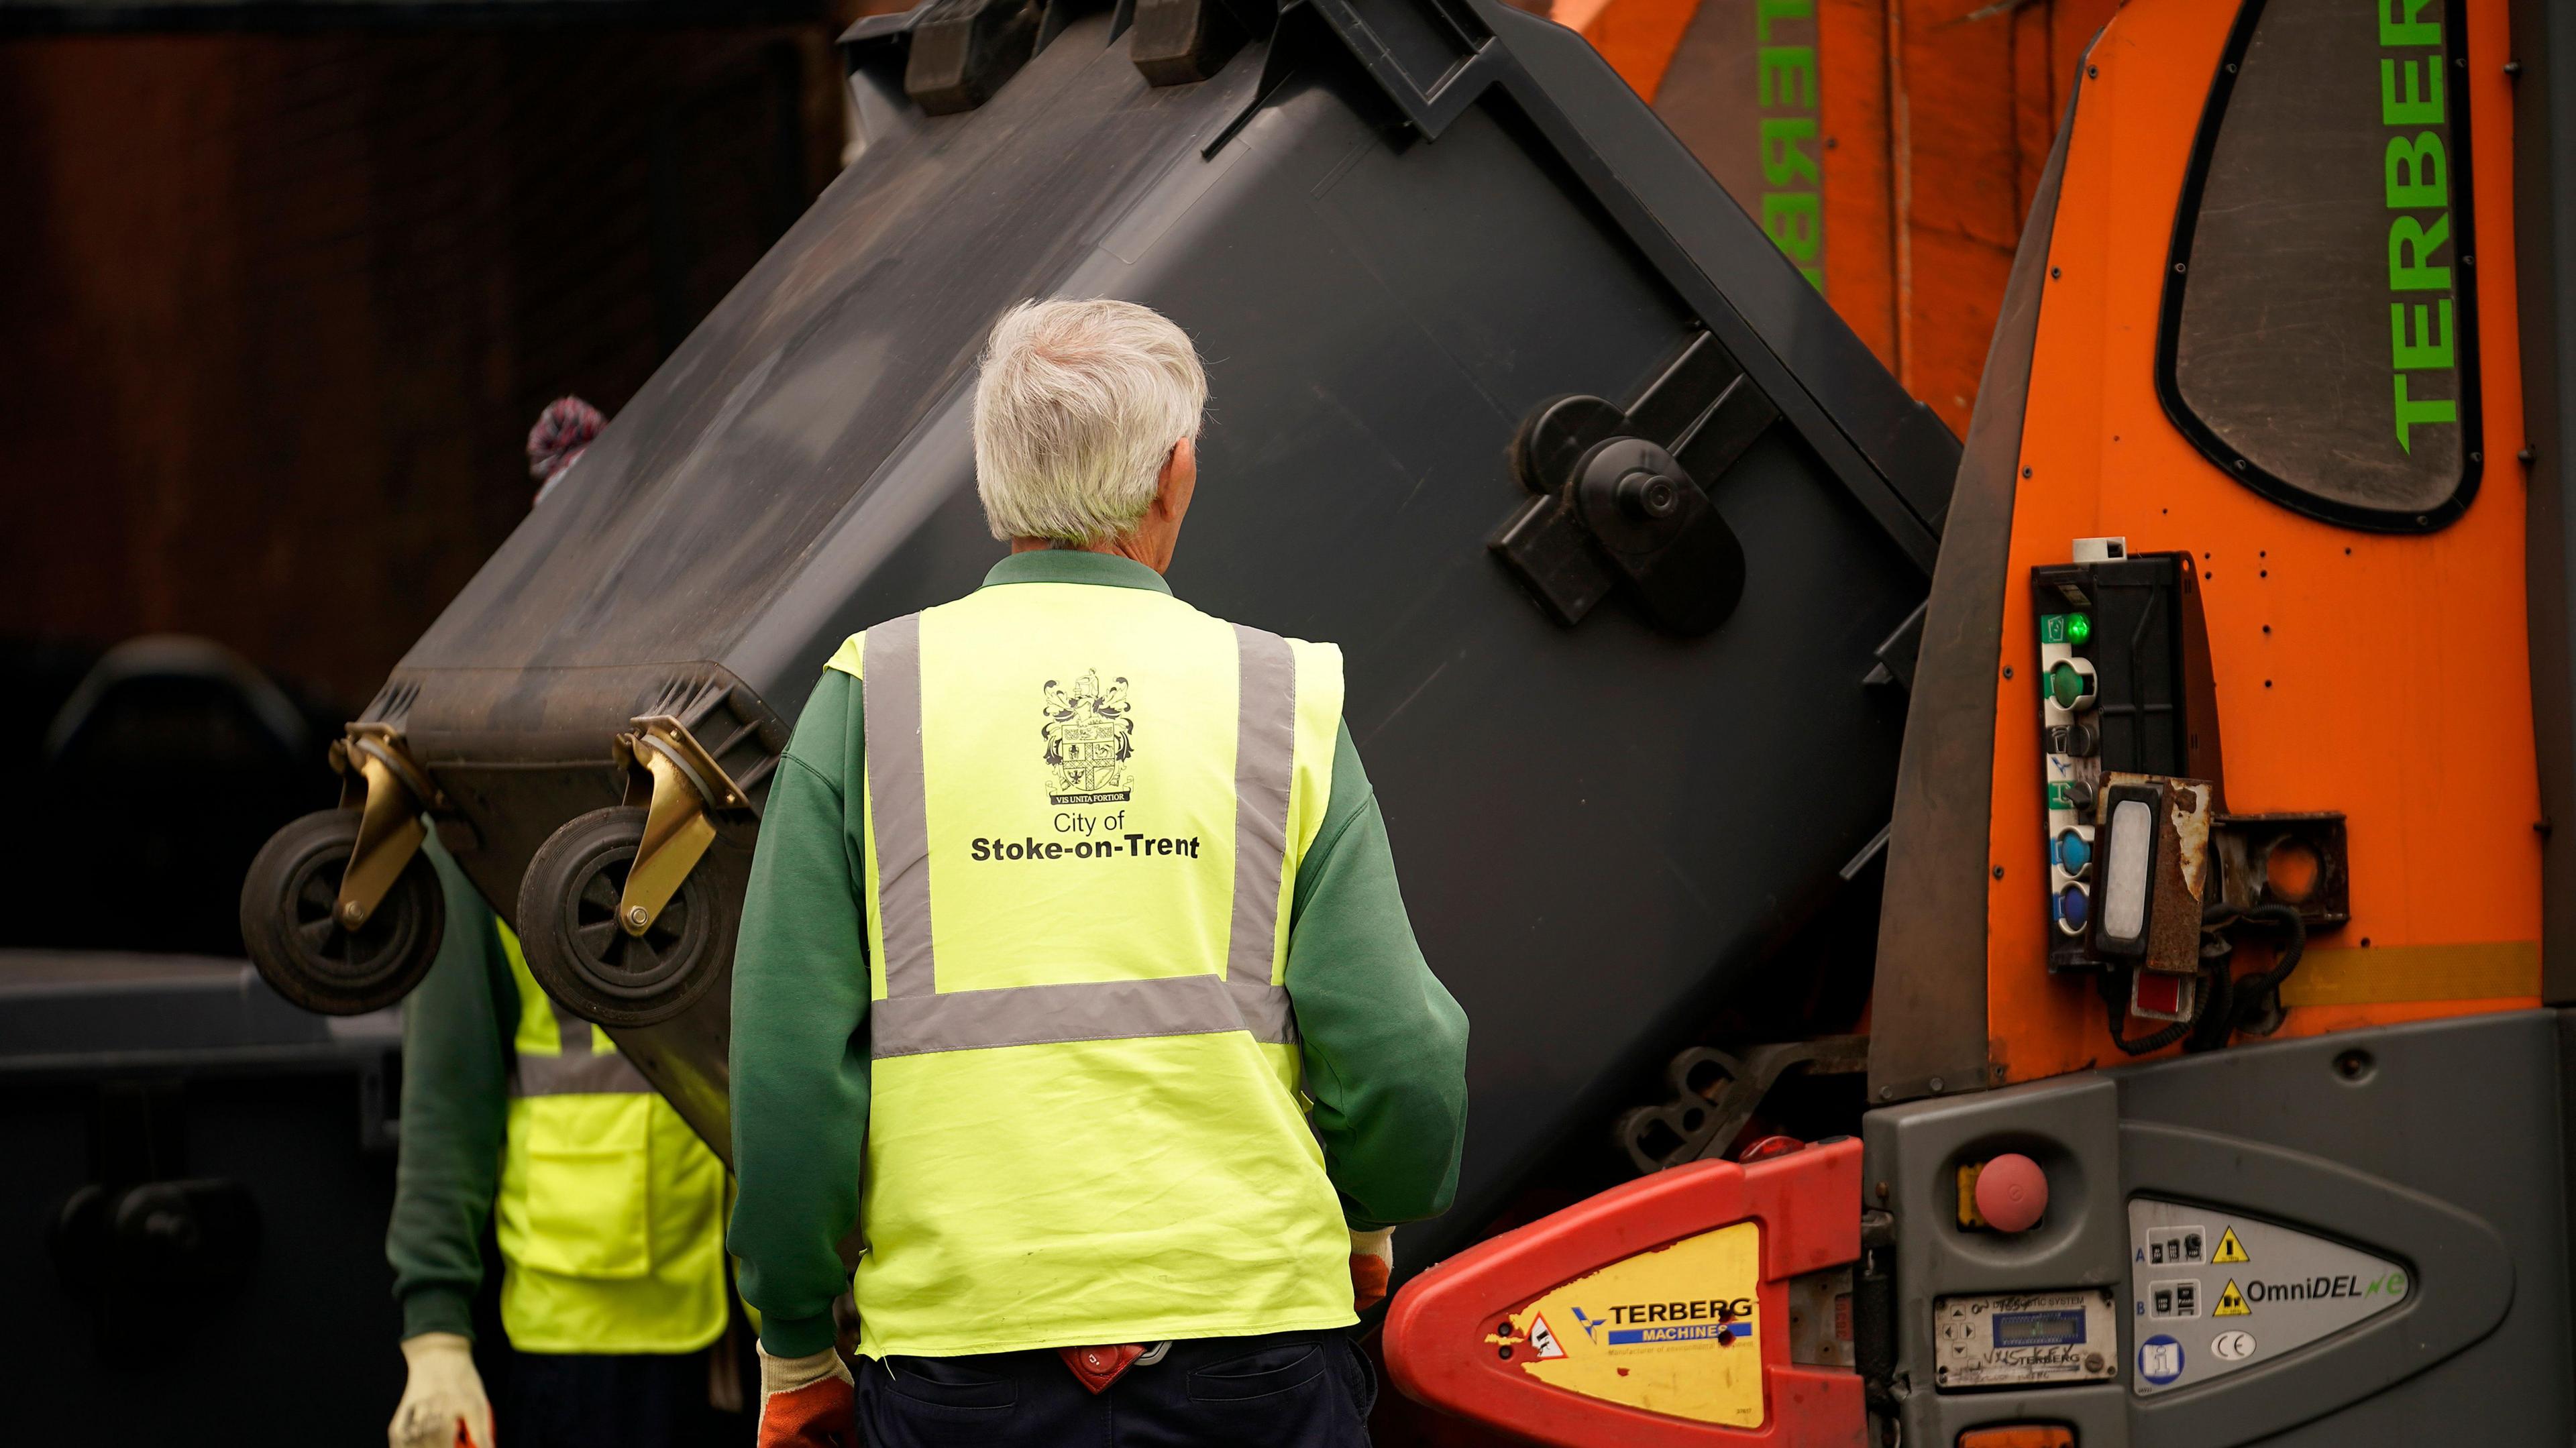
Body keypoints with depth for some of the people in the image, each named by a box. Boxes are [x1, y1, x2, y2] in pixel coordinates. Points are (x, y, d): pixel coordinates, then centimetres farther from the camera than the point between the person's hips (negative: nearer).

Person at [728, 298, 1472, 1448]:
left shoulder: (870, 699, 3)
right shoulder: (1280, 697, 4)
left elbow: (789, 1061, -1)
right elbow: (1398, 1052, -1)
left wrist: (795, 1355, 9)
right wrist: (1368, 1223, 20)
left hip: (962, 1352, 0)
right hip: (1254, 1344, 0)